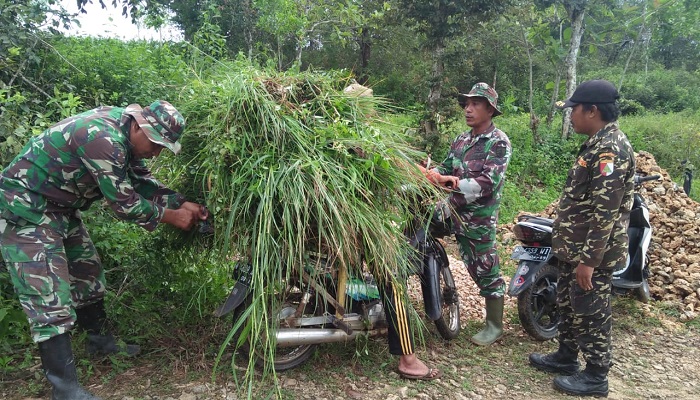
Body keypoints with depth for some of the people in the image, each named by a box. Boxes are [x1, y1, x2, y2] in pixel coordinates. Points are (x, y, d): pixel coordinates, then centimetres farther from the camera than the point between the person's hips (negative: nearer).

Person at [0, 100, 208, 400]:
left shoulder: (124, 135, 1)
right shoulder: (102, 138, -30)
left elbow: (143, 182, 9)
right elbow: (124, 204, -24)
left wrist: (182, 204, -4)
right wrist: (172, 216, -13)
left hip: (60, 208, 10)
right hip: (25, 209, -10)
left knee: (87, 274, 18)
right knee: (49, 295, -11)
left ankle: (99, 341, 37)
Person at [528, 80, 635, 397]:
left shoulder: (610, 149, -22)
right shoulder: (598, 143, 11)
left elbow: (605, 213, -25)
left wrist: (588, 260, -24)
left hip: (590, 253, -10)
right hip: (575, 247, 10)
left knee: (590, 312, 4)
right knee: (568, 304, 21)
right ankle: (566, 357, 37)